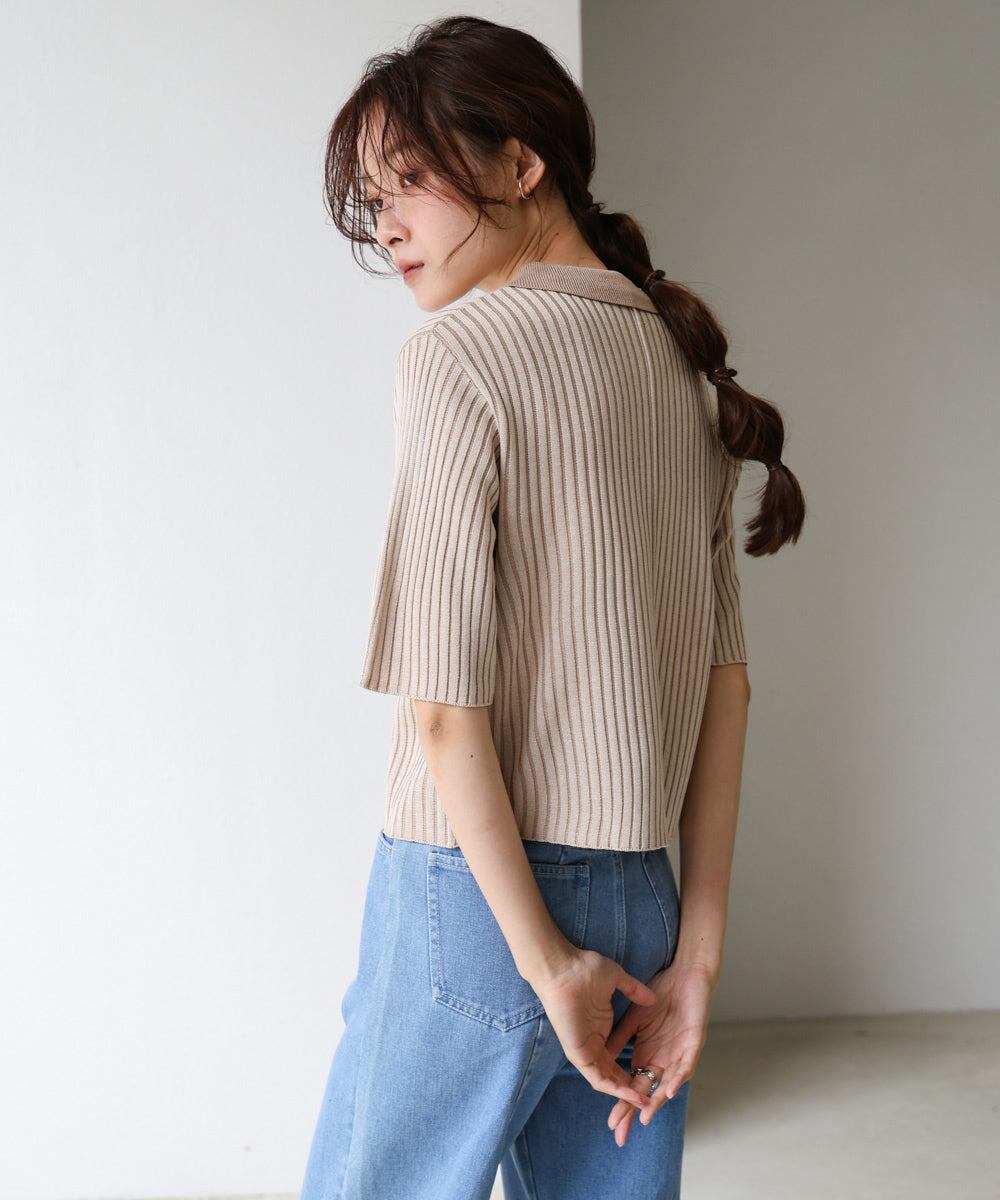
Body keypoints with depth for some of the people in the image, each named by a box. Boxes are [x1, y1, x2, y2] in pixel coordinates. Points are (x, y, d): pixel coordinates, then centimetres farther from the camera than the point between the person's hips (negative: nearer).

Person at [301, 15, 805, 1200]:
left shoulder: (459, 350, -11)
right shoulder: (681, 359, 9)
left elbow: (444, 704, -17)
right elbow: (726, 677, 5)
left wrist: (544, 959, -9)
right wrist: (696, 949, 5)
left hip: (476, 886, -6)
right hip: (640, 899, 7)